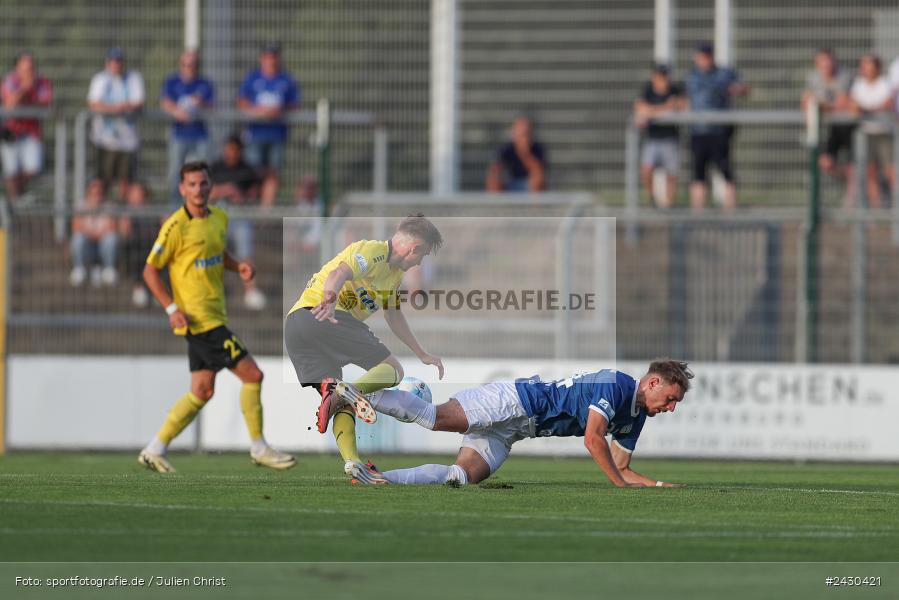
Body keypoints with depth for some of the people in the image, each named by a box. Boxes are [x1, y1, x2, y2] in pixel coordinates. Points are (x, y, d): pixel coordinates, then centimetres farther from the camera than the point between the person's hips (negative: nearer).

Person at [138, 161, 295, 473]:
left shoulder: (219, 218, 8)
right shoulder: (176, 227, -15)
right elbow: (150, 270, -10)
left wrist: (238, 266, 5)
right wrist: (172, 309, -18)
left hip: (214, 316, 8)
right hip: (198, 318, -8)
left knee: (202, 391, 11)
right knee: (252, 375, -8)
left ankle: (155, 450, 17)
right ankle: (259, 448, 4)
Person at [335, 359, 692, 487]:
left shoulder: (636, 417, 16)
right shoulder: (616, 384, -13)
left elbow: (620, 469, 23)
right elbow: (593, 439, -21)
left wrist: (660, 486, 11)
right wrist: (623, 485, -15)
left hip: (507, 435, 8)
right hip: (515, 402, -8)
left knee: (461, 476, -11)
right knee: (438, 417, -26)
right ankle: (352, 395, -23)